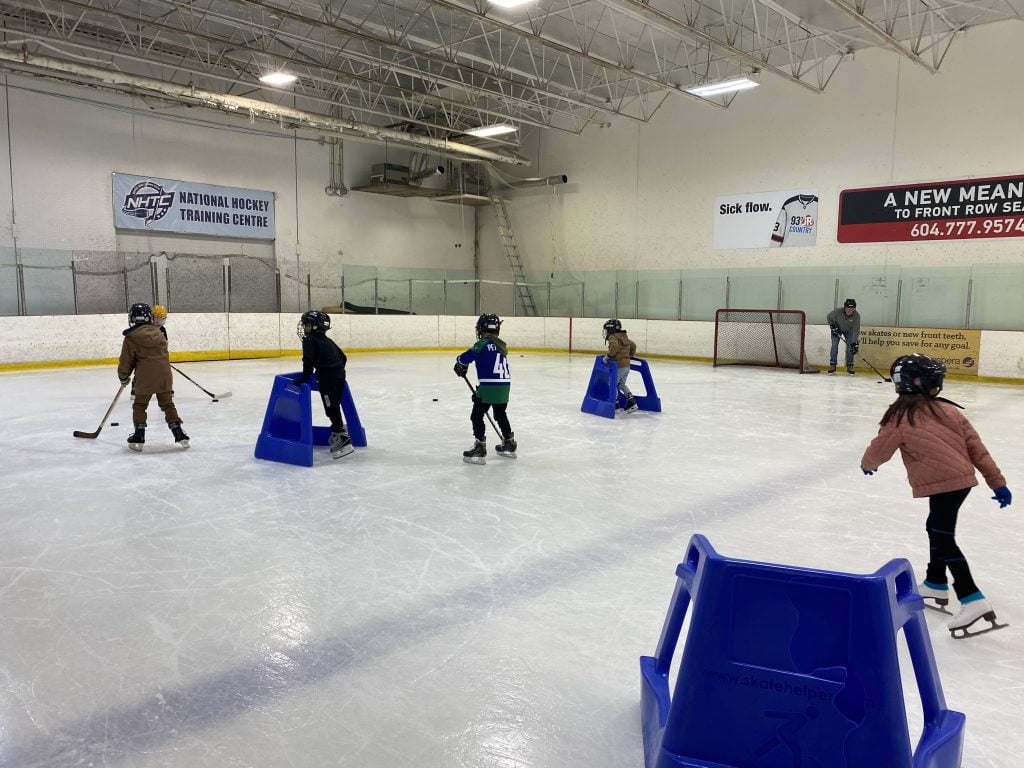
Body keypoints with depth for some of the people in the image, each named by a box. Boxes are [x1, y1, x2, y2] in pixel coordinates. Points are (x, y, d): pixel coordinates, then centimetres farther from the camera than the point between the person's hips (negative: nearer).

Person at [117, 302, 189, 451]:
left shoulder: (131, 338, -5)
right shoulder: (158, 333, 9)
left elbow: (126, 361, -1)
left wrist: (123, 377, 14)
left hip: (145, 377, -3)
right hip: (164, 375, 4)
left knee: (140, 405, 12)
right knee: (168, 404, 11)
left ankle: (139, 436, 11)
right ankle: (179, 433, 5)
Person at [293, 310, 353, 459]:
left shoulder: (309, 340, -4)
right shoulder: (327, 340, 21)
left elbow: (308, 361, -15)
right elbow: (343, 357, 24)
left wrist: (304, 377, -10)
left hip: (327, 377, -8)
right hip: (339, 375, 8)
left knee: (331, 408, -8)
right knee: (334, 406, 20)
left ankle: (344, 440, -14)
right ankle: (339, 430, 31)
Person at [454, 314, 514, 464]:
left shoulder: (483, 343, -8)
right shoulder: (502, 345, 15)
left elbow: (466, 357, -14)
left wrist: (460, 366, 11)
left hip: (489, 387, -8)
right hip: (505, 386, 8)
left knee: (477, 416, 2)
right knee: (501, 415, 24)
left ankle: (480, 449, -1)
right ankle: (509, 445, 35)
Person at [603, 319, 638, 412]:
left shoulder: (613, 337, -12)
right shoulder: (624, 337, 16)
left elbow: (614, 346, -32)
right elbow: (633, 345, 25)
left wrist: (608, 356, -22)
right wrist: (630, 355, 37)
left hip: (619, 365, -9)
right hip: (626, 365, 9)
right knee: (621, 384, 19)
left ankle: (615, 402, -1)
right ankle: (632, 401, 15)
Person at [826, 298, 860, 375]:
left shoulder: (856, 316, -30)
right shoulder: (837, 312, -32)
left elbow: (856, 331, -30)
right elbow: (829, 317, -10)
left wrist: (855, 343, -35)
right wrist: (832, 326, -18)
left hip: (849, 330, 1)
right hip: (837, 328, -1)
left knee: (850, 346, -9)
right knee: (834, 345, -15)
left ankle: (850, 366, 3)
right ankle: (832, 365, -9)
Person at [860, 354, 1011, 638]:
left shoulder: (901, 418, -9)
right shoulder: (949, 411, 6)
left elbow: (879, 449, 2)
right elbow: (976, 446, 7)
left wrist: (867, 464, 25)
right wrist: (997, 482, 13)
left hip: (940, 484, -8)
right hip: (963, 478, 8)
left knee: (943, 539, -6)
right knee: (936, 528, 23)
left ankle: (973, 600, -15)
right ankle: (936, 584, 38)